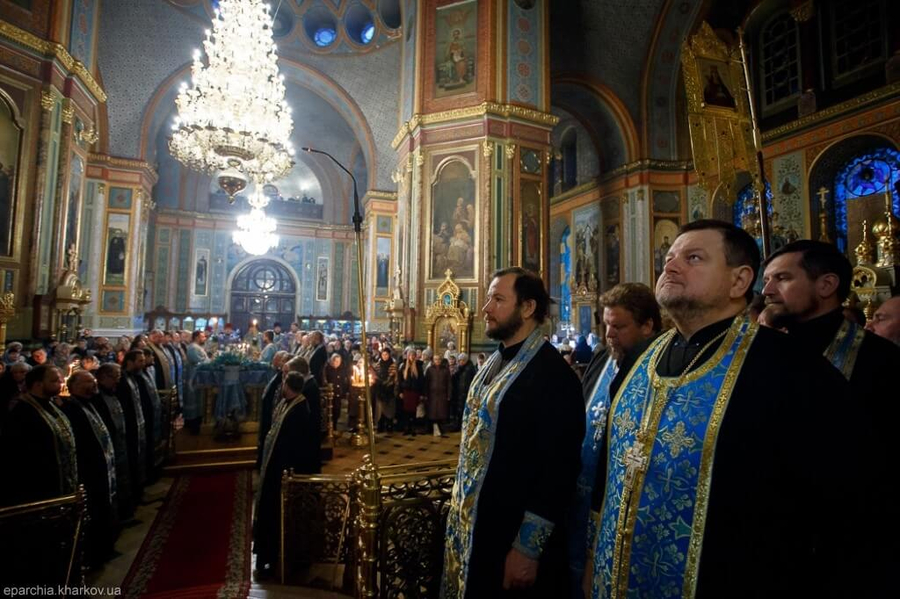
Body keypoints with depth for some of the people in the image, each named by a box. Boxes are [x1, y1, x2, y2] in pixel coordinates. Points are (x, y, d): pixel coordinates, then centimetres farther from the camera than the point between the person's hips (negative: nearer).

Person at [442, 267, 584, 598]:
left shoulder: (553, 374, -21)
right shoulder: (496, 362, 5)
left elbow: (558, 468, -22)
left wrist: (527, 548, -19)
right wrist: (460, 502, 15)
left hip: (510, 535, -8)